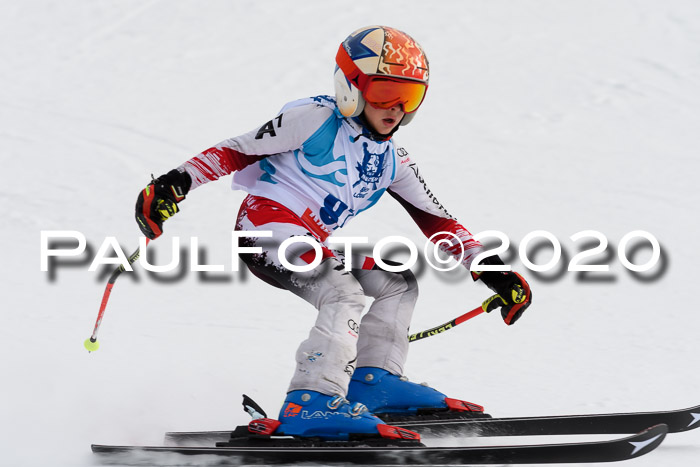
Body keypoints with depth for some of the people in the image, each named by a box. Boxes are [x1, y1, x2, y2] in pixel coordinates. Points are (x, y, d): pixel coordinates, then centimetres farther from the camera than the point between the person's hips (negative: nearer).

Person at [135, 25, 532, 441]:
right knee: (345, 296, -27)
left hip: (316, 244, 9)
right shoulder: (317, 119, -9)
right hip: (269, 226, -9)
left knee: (399, 284, 9)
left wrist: (490, 268, 7)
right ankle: (312, 404, -33)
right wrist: (177, 183, -20)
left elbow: (436, 219, 15)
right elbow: (239, 151, -9)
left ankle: (373, 380, 7)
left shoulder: (392, 161, 13)